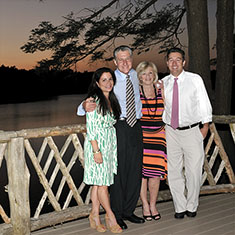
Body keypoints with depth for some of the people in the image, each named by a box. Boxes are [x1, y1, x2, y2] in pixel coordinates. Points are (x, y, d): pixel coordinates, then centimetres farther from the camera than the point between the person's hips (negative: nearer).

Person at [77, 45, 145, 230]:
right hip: (119, 128, -5)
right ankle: (117, 214, 11)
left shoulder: (136, 75, 9)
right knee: (119, 171, -2)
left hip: (136, 127, 5)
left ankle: (129, 211, 24)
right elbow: (95, 98, -15)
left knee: (135, 171, 9)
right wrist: (85, 106, -36)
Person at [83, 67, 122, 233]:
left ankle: (95, 215, 17)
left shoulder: (112, 100, 13)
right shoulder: (94, 100, -11)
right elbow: (91, 128, -14)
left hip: (110, 144, 7)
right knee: (102, 182, -1)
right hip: (97, 143, -7)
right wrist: (96, 150, -18)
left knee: (99, 182, 10)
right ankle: (110, 216, 11)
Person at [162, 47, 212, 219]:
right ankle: (180, 207, 20)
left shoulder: (195, 79, 0)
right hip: (171, 132, 2)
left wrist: (205, 126, -1)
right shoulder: (163, 83, 6)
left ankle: (192, 206, 20)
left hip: (192, 131, -2)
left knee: (193, 171, 0)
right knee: (174, 171, 6)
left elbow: (204, 103, 2)